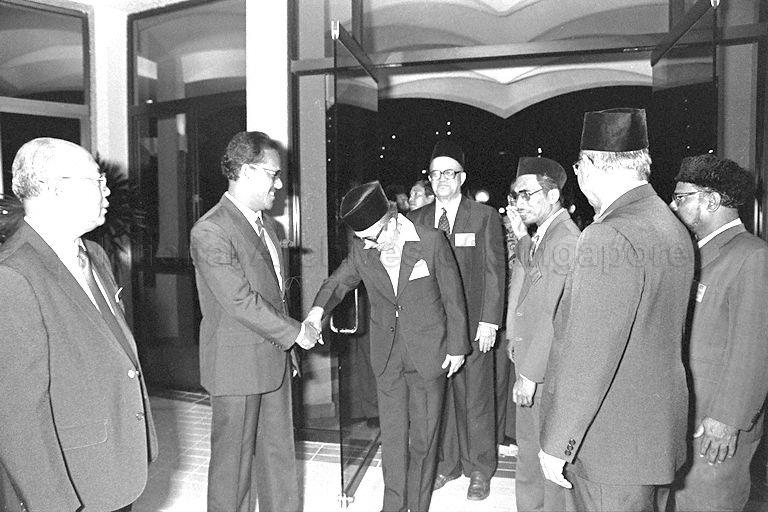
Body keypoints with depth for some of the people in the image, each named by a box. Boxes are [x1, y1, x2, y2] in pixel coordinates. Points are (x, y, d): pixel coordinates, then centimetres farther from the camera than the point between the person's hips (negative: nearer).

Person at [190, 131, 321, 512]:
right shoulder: (210, 231, -18)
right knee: (234, 460, 9)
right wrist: (296, 332, -14)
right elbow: (240, 301, -22)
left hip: (274, 360, 8)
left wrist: (288, 349, 14)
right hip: (236, 366, -8)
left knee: (279, 454, 18)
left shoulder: (265, 222, 10)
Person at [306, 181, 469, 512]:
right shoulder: (362, 251, -4)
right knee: (392, 434, 12)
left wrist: (456, 346, -2)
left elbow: (453, 297, -6)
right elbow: (338, 282, 6)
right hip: (386, 357, 3)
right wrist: (319, 307, -16)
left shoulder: (431, 241, -13)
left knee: (423, 435, 10)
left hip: (428, 354, -2)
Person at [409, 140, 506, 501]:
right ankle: (445, 463, 29)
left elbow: (494, 272, -3)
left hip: (472, 325, -3)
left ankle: (479, 470, 25)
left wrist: (489, 322, -9)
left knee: (475, 399, 6)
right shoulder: (417, 219, 9)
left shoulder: (485, 217, 0)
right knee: (437, 396, 11)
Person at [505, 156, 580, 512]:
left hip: (546, 370, -10)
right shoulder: (544, 233, 9)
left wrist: (530, 373, -21)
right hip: (530, 362, 10)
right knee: (528, 447, 24)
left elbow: (555, 316, -24)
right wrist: (521, 235, 11)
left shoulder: (564, 240, -21)